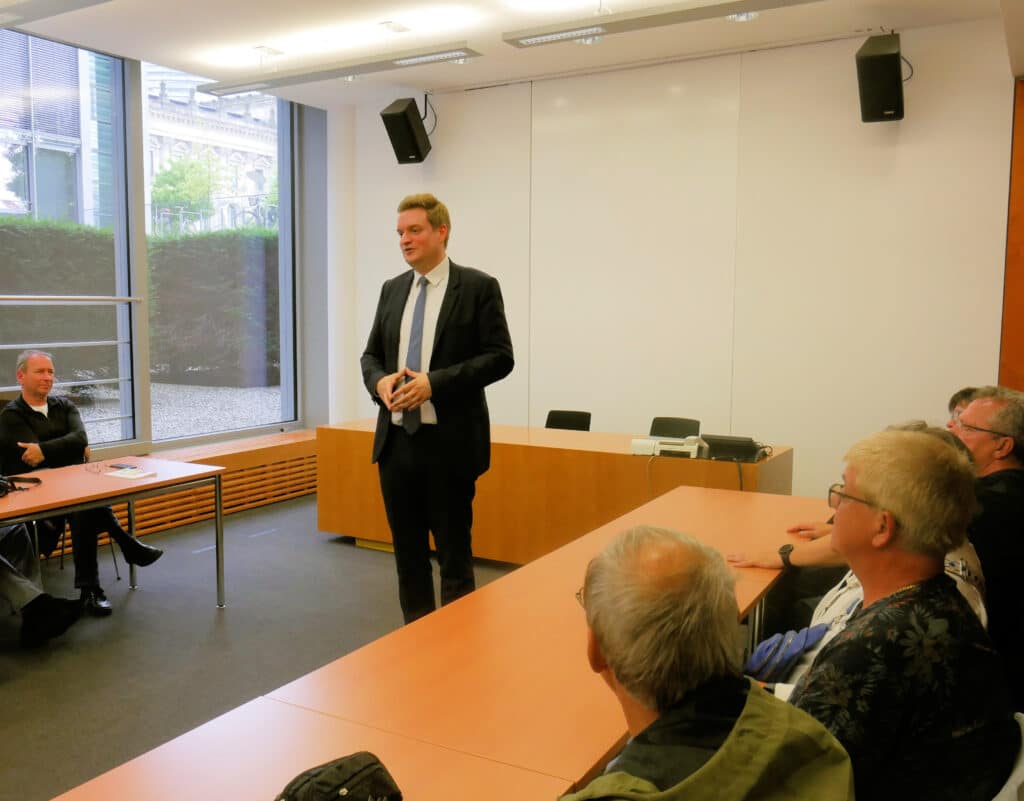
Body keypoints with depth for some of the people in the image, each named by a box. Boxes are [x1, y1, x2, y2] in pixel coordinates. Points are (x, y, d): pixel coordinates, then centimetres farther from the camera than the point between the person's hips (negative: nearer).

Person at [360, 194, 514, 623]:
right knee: (407, 552, 14)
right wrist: (379, 380, -8)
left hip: (449, 442, -5)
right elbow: (371, 355, 16)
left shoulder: (478, 287, -4)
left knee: (454, 554, 3)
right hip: (396, 439, 6)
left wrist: (435, 383, -20)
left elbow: (500, 357, -10)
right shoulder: (392, 289, 12)